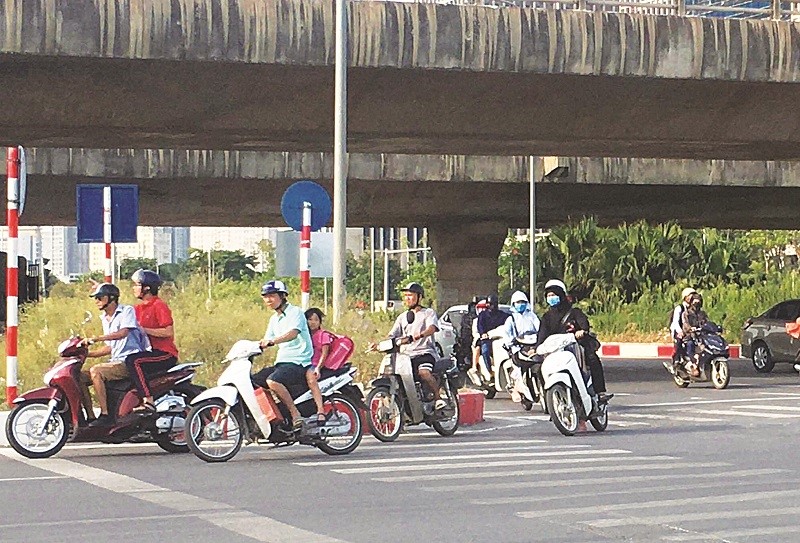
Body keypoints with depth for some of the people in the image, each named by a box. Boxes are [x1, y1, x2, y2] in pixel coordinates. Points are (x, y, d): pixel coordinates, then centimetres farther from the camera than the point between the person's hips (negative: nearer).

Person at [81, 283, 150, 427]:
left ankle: (105, 414, -29)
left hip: (130, 361, -9)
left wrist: (96, 338, -33)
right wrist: (87, 353, 12)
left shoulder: (127, 311, -6)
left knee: (95, 371, -28)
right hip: (116, 361, 9)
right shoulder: (105, 318, 19)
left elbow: (123, 333, -25)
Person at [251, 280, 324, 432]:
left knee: (272, 381, -32)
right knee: (253, 381, -5)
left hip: (298, 362, -9)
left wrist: (272, 341, -39)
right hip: (281, 362, 9)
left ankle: (296, 416, -27)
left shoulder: (295, 312, -6)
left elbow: (293, 333, -25)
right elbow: (266, 342, 22)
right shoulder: (274, 319, 21)